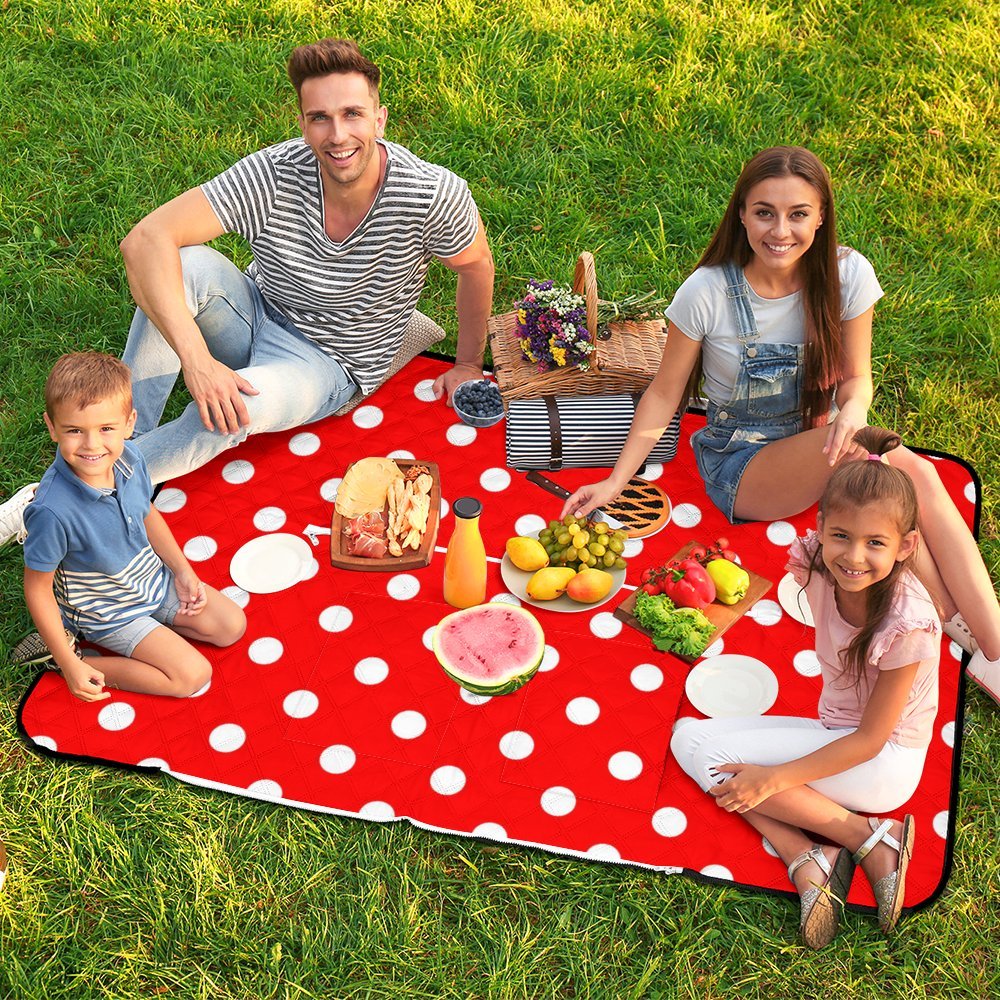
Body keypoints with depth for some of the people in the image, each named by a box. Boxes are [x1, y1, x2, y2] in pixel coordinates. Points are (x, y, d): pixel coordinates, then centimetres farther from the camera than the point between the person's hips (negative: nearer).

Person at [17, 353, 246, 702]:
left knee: (232, 626, 8)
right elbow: (38, 588, -23)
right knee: (192, 674, -12)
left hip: (155, 580, 6)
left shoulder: (128, 458, -18)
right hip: (108, 612, -6)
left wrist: (182, 570, 3)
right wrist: (69, 664, -20)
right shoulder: (53, 511, -37)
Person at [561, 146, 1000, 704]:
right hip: (741, 465, -3)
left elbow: (856, 376, -1)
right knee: (862, 452, -34)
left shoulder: (847, 275, -9)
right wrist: (616, 481, -9)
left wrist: (853, 410, -25)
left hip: (819, 444, 3)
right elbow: (665, 392, -5)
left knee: (918, 473, -31)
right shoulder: (708, 293, -15)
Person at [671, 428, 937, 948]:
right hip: (835, 733, 8)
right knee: (689, 738, -8)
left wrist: (774, 777, -24)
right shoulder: (819, 570, -12)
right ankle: (807, 860, -17)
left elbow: (871, 739, -21)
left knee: (722, 757, -20)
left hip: (885, 761, -7)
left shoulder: (906, 623, -26)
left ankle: (873, 839, -14)